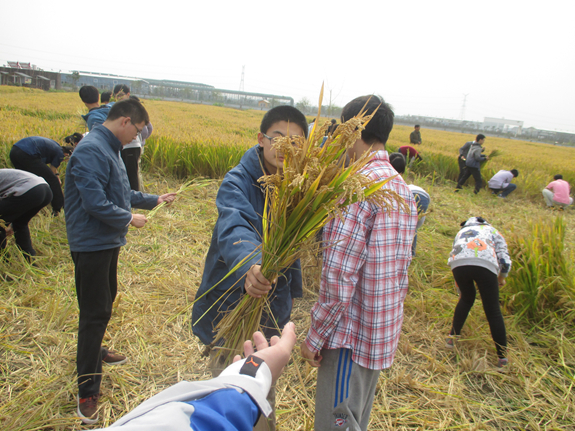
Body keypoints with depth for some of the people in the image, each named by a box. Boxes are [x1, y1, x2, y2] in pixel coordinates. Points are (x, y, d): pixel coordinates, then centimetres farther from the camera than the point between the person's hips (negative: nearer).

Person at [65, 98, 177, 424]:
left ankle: (94, 351, 45)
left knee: (106, 301, 23)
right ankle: (88, 390, 9)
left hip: (108, 242, 10)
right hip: (92, 244, -10)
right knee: (95, 313, -3)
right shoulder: (91, 151, -22)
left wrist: (154, 200, 19)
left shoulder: (109, 149, 10)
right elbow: (96, 203, -27)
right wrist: (129, 219, -14)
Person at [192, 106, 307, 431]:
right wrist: (249, 267, -61)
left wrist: (293, 289, 14)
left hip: (273, 304, 6)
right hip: (233, 303, -5)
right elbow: (235, 229, -41)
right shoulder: (238, 182, -20)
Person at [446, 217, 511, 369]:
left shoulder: (460, 232, 41)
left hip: (458, 264, 2)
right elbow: (505, 261, 17)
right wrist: (501, 278, 37)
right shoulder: (492, 231, 34)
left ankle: (452, 338, 34)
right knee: (493, 311, 11)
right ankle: (502, 358, 18)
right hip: (485, 265, -2)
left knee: (466, 298, 30)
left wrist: (460, 292, 51)